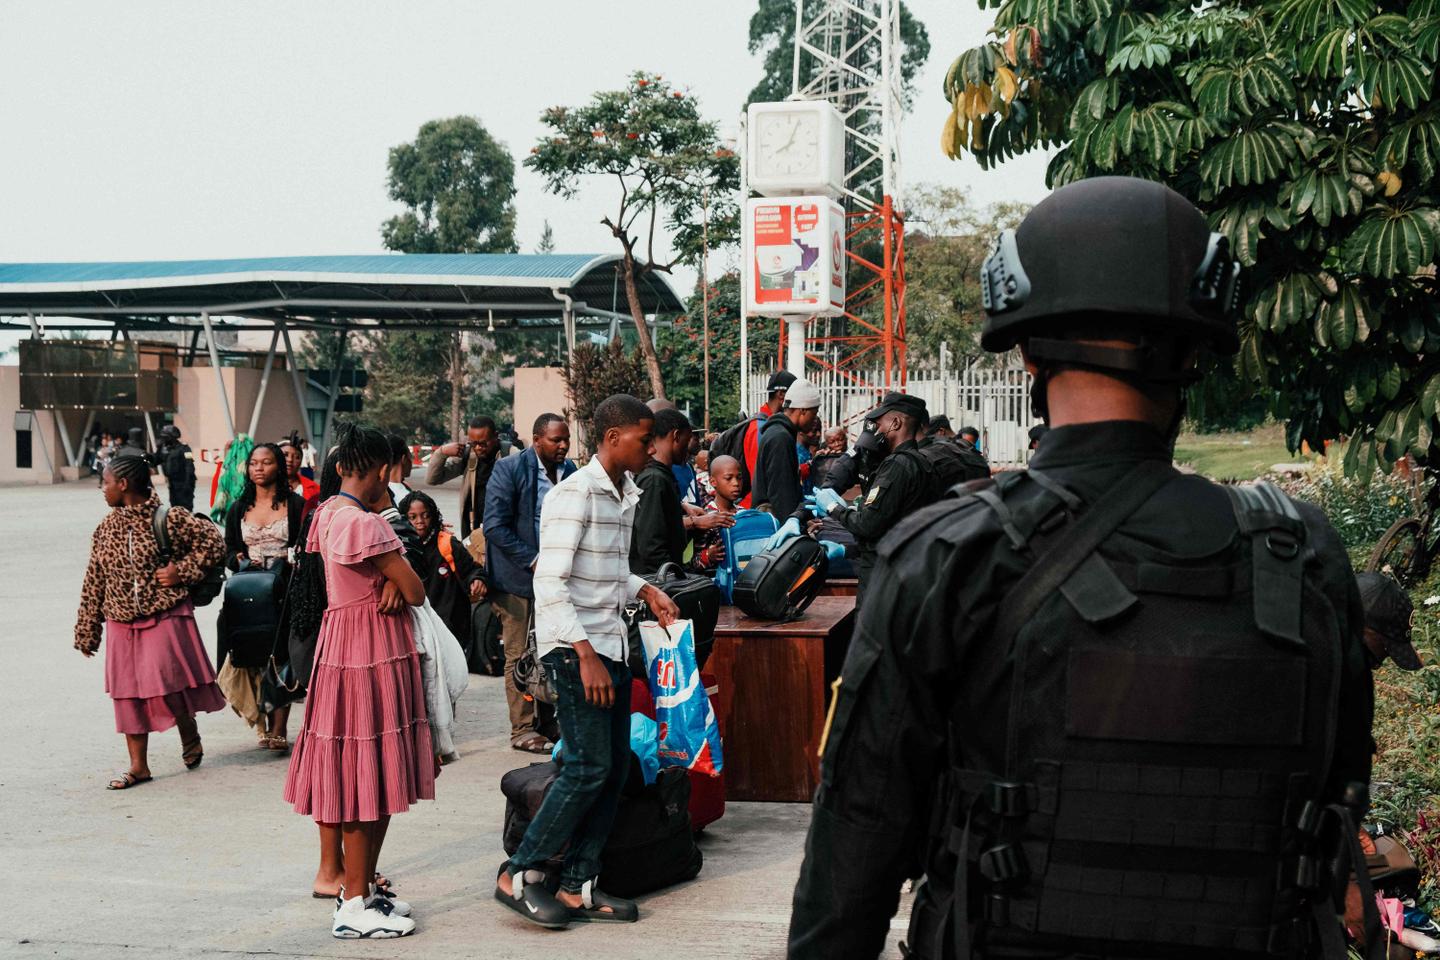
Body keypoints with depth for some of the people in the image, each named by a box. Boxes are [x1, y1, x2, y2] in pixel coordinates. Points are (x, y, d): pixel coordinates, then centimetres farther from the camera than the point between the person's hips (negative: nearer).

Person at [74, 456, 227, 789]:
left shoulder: (169, 518, -8)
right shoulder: (106, 528, 7)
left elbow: (213, 541, -4)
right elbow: (94, 583, 10)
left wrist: (182, 571, -13)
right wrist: (86, 632, 10)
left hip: (165, 617, -5)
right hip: (122, 623, 5)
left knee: (169, 683, -10)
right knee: (129, 692, 5)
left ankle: (190, 737, 21)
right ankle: (138, 766, 15)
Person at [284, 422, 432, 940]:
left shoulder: (326, 513, 9)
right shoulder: (366, 524, -20)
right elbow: (417, 593, -16)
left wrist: (389, 581, -9)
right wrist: (398, 581, 5)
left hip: (340, 640, 9)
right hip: (372, 650, -9)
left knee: (347, 773, 15)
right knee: (367, 776, -3)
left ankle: (361, 888, 24)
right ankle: (355, 907, 4)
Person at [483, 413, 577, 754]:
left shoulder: (570, 472, 8)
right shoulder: (509, 469, -9)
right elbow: (495, 526, -13)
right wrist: (532, 562, -16)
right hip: (519, 578, -5)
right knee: (520, 656, 0)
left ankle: (547, 723, 18)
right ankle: (523, 729, 8)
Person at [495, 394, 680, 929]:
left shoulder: (626, 495, 14)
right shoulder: (575, 494, -14)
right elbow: (550, 584, -20)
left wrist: (644, 590, 9)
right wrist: (586, 655, -24)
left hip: (610, 644, 9)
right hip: (573, 647, -9)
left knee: (614, 767, 7)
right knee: (589, 765, -11)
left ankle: (577, 887, 14)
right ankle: (519, 875, 0)